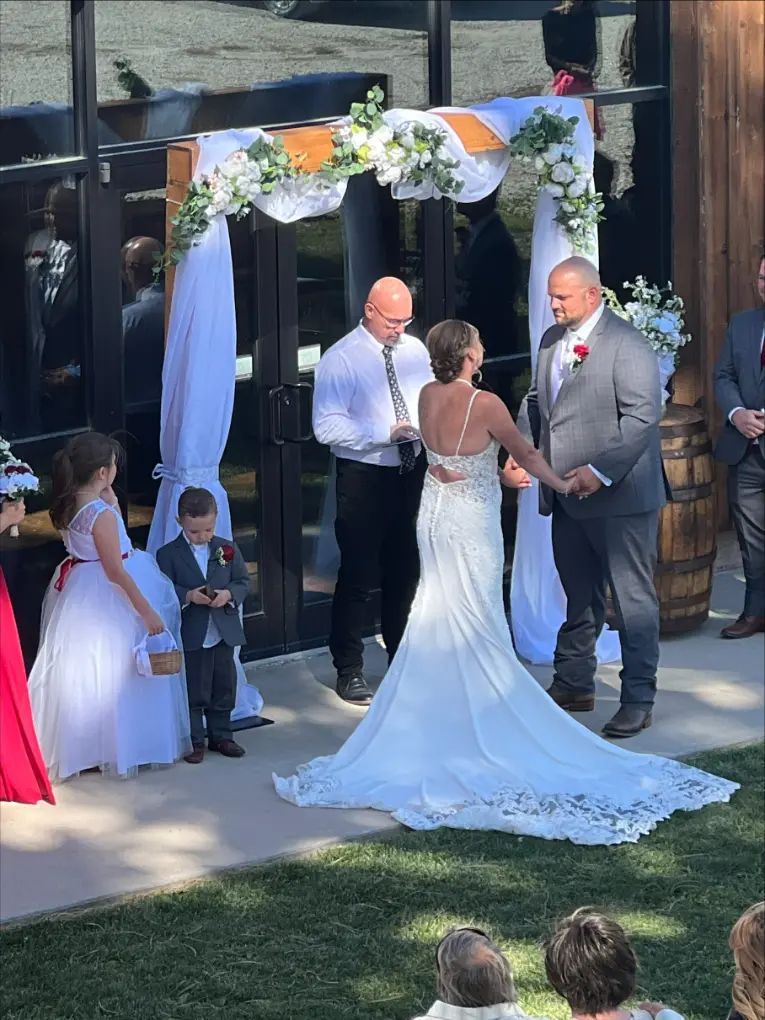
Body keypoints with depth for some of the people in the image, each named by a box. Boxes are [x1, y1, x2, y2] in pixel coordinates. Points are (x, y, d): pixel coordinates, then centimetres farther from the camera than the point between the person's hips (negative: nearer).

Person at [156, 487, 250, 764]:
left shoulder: (228, 549, 3)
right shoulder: (168, 554, -7)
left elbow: (243, 582, 6)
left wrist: (228, 594, -14)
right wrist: (188, 596, -24)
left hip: (223, 633, 4)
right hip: (190, 635, -3)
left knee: (224, 688, 12)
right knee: (193, 691, 3)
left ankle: (220, 735, 26)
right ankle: (194, 741, 13)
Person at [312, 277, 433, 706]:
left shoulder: (415, 350, 6)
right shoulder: (340, 360, -12)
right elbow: (327, 427, -18)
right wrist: (386, 433, -26)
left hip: (412, 473, 6)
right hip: (364, 477, -6)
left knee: (406, 571, 16)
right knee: (359, 577, -1)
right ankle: (349, 670, 12)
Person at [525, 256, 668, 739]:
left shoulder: (626, 344, -13)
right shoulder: (552, 340, 12)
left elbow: (643, 414, -19)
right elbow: (538, 401, 22)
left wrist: (601, 471, -22)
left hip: (618, 496, -8)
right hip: (568, 497, 8)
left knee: (634, 599, -1)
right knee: (579, 596, 18)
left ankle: (638, 700, 4)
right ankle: (575, 684, 29)